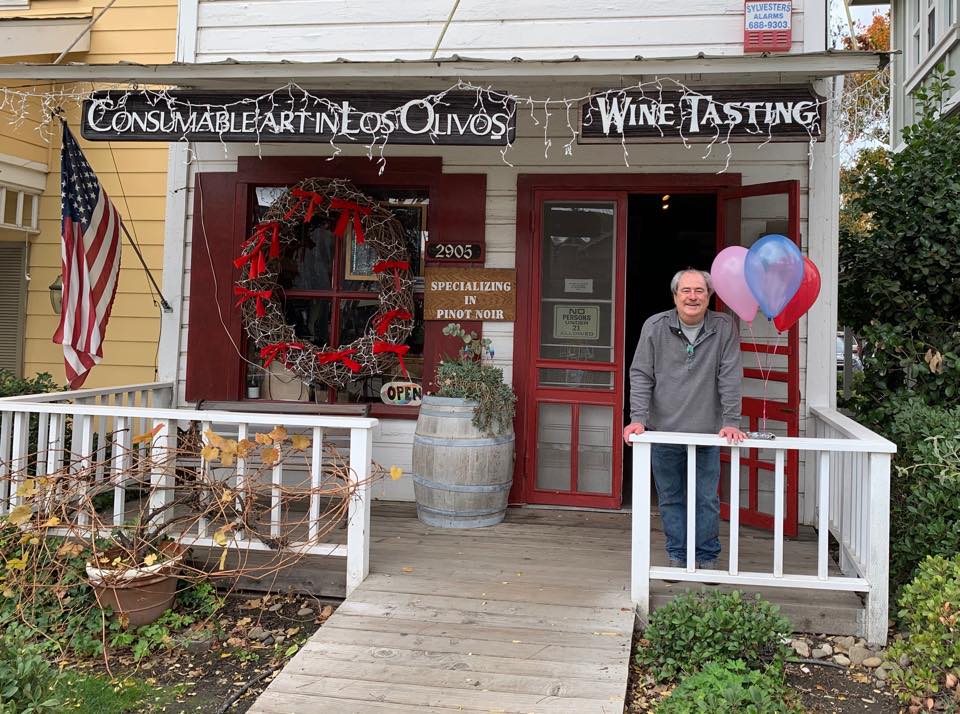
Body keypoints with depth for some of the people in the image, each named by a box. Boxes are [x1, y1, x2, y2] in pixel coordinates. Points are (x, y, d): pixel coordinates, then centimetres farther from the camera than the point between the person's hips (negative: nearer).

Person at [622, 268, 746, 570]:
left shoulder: (724, 328, -2)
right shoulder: (655, 327, -2)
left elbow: (730, 379, -5)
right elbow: (641, 376, -2)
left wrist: (731, 423, -10)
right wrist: (638, 418, -10)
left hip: (707, 433, 0)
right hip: (664, 432, 1)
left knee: (707, 499, 7)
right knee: (671, 499, 10)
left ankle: (707, 558, 23)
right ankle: (677, 557, 24)